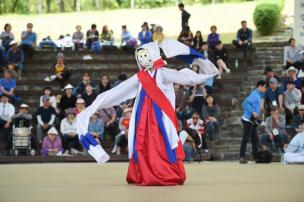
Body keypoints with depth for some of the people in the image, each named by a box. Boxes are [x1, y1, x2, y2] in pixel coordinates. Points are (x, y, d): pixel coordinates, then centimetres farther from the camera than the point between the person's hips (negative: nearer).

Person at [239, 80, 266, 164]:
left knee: (255, 139, 12)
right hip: (248, 120, -10)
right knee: (245, 139, -8)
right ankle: (242, 158, -6)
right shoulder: (254, 94, -15)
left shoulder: (258, 94, 15)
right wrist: (253, 112, -26)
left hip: (252, 121, 10)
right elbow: (246, 103, -25)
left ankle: (256, 156, 18)